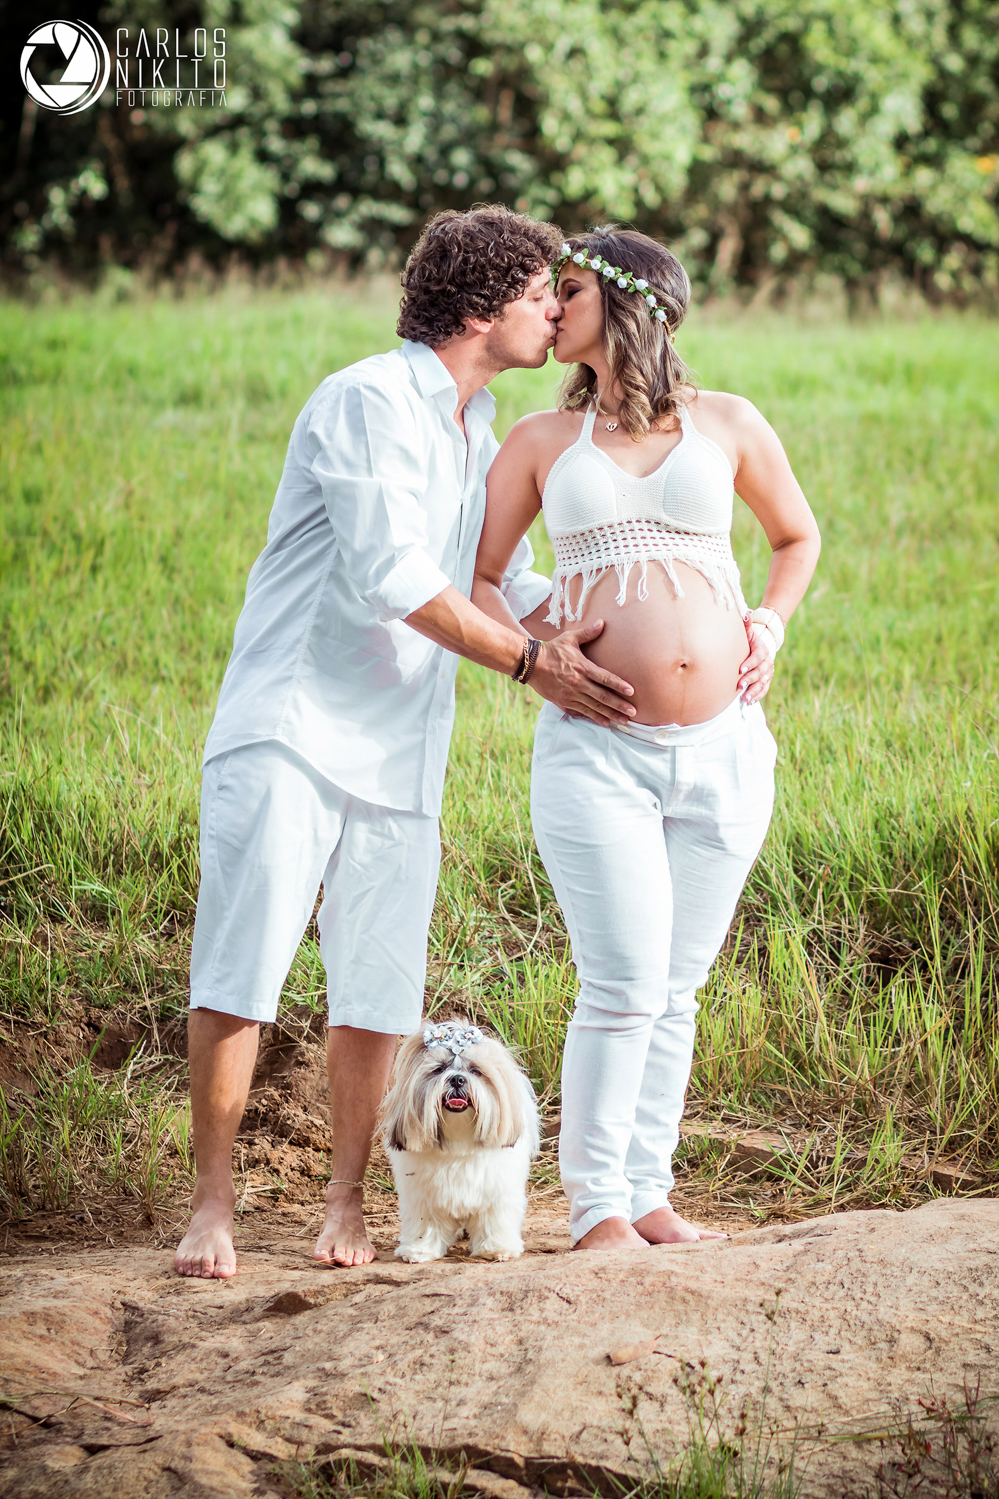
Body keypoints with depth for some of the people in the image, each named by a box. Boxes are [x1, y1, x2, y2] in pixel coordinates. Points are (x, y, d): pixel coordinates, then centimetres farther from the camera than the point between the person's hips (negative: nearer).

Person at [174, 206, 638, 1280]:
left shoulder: (478, 433, 17)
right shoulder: (371, 400, -11)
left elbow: (500, 580, 25)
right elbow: (394, 577, -18)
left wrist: (594, 631, 8)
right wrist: (531, 664, -13)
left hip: (399, 751, 7)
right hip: (289, 726, -7)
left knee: (377, 991, 3)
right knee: (238, 972, -8)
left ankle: (345, 1201, 14)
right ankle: (212, 1203, 1)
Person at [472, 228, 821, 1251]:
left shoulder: (727, 425, 10)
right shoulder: (543, 441, 9)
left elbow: (797, 536, 25)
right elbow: (474, 577, 15)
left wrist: (769, 627, 9)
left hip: (724, 746, 2)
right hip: (598, 750, -1)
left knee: (676, 987, 6)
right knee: (623, 987, -9)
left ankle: (647, 1191, 17)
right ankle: (595, 1203, 3)